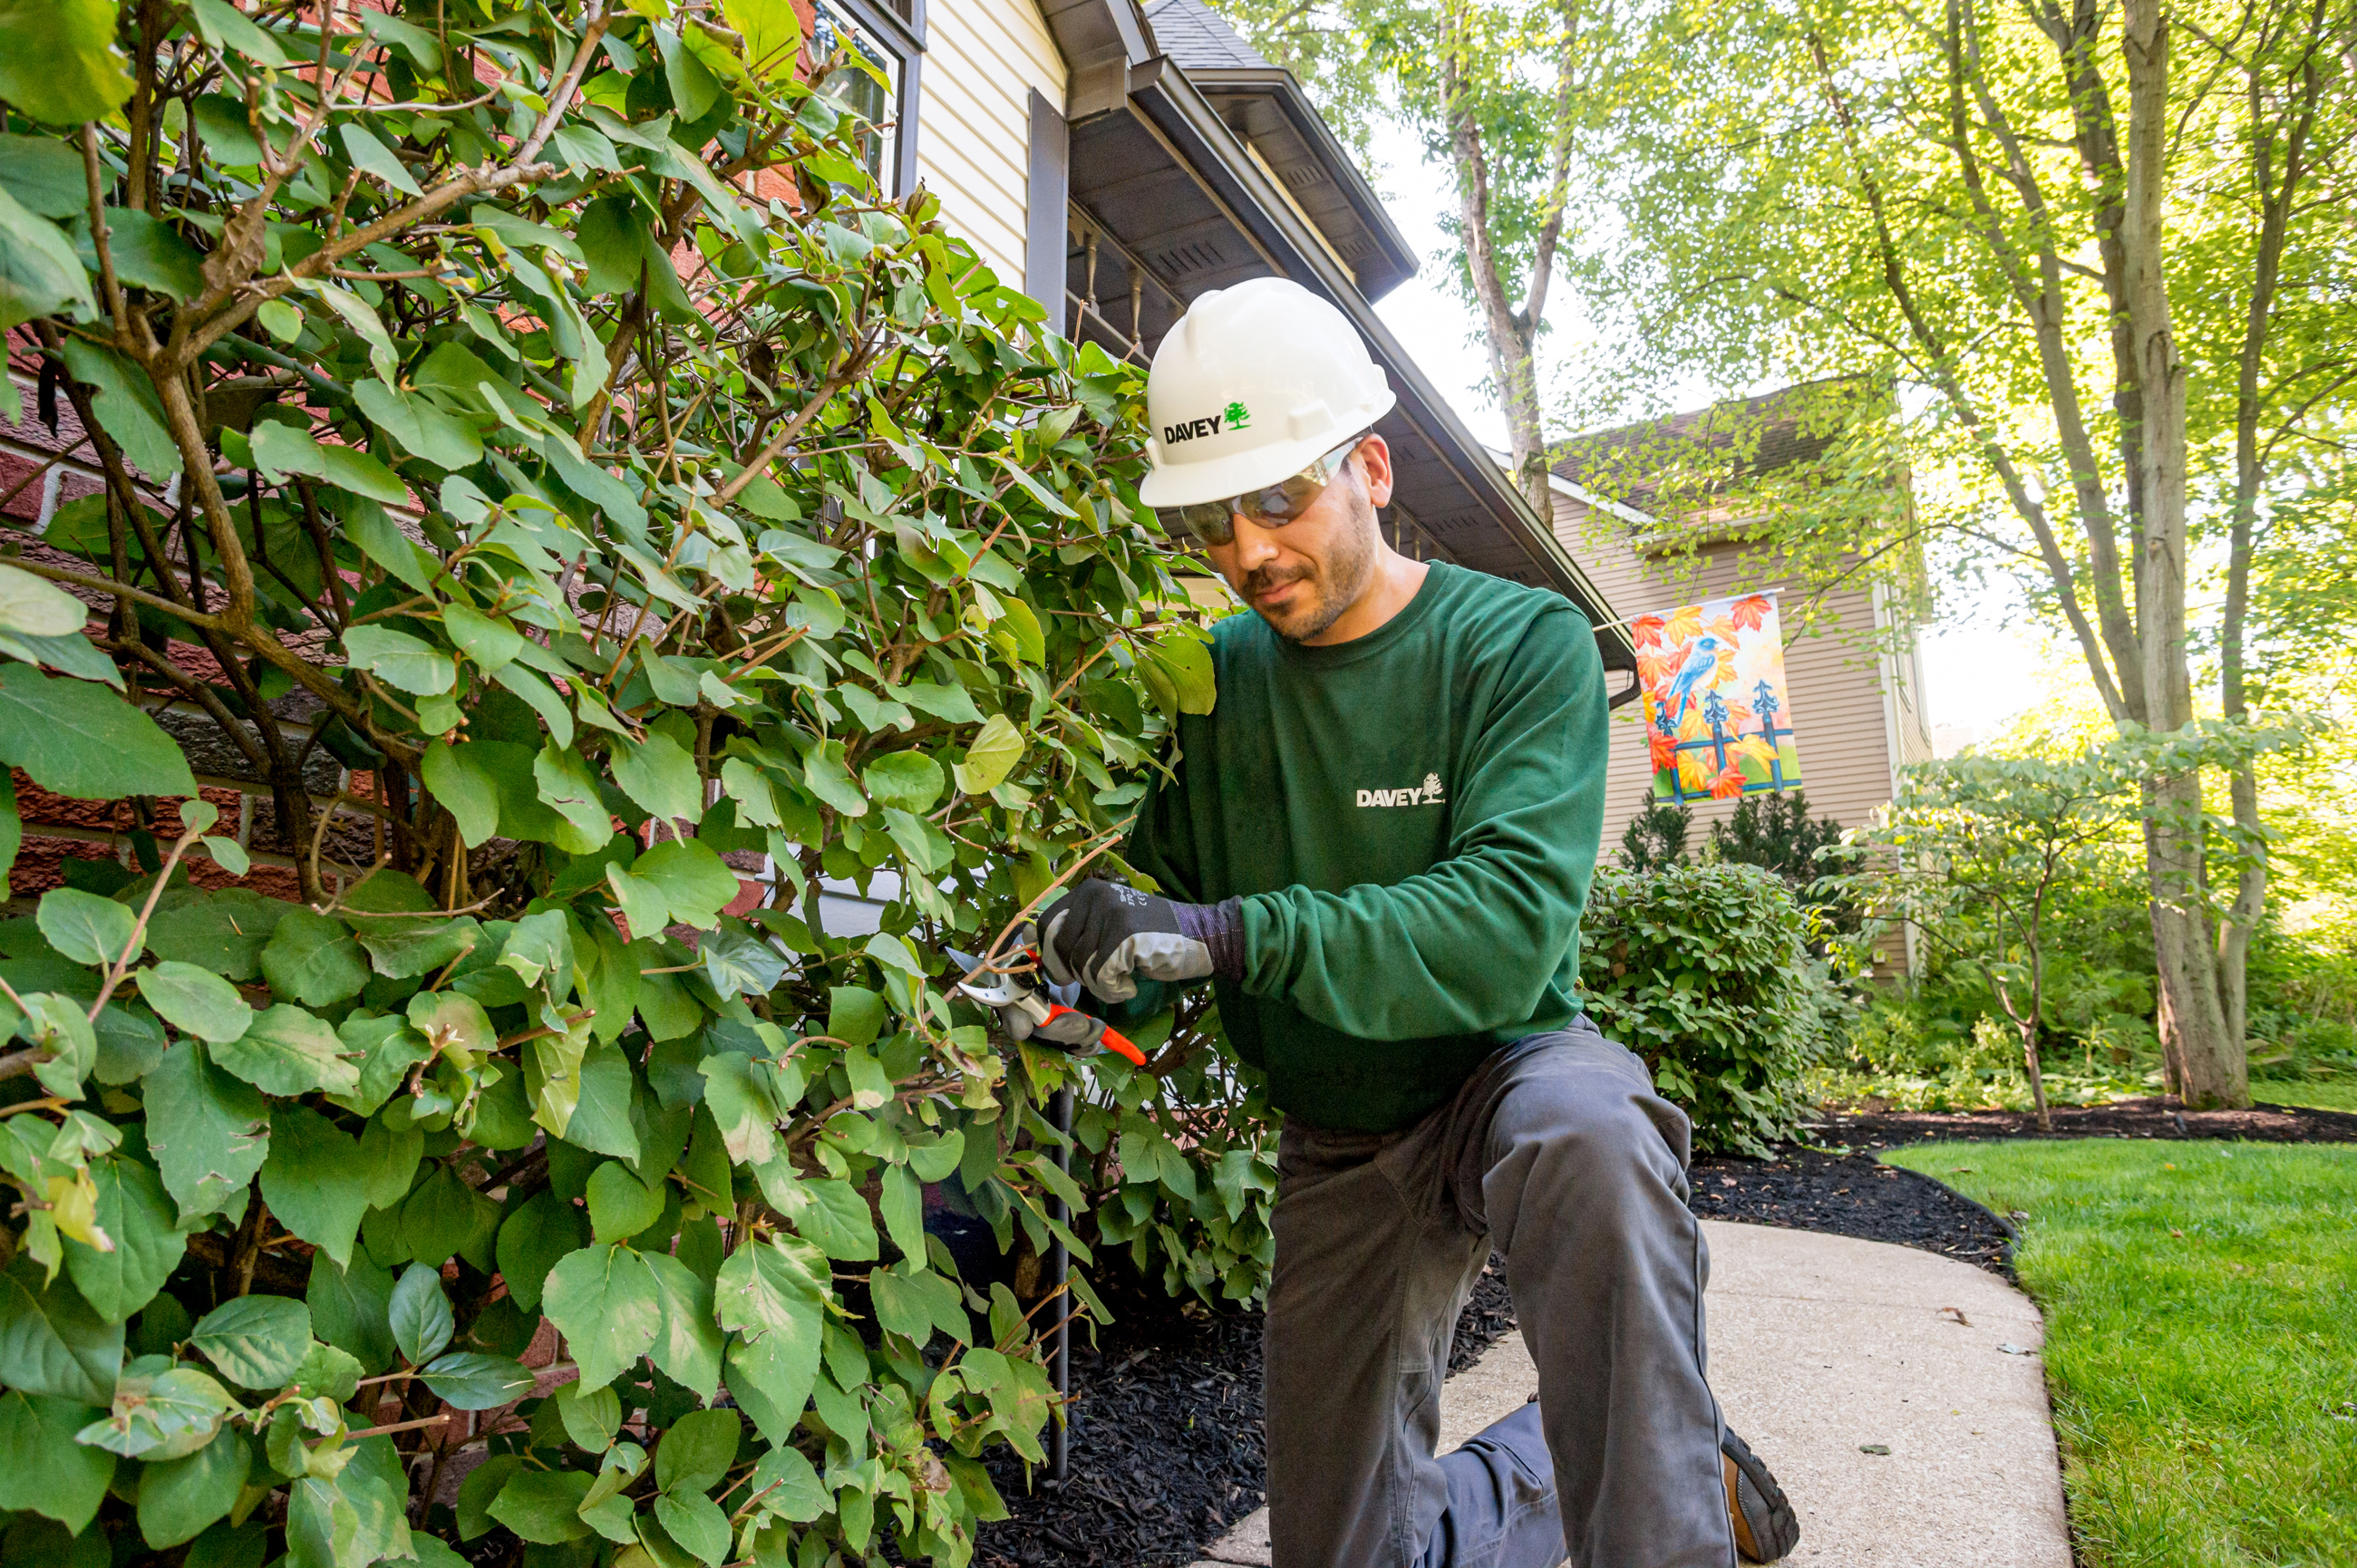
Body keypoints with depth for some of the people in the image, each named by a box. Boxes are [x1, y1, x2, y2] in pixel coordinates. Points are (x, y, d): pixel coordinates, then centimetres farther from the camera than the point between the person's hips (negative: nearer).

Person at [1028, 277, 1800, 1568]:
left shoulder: (1524, 645, -16)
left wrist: (1237, 933, -43)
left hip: (1500, 1069, -4)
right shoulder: (1217, 677, -4)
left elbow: (1508, 928, -30)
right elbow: (1152, 887, -4)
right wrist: (1077, 973, -28)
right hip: (1337, 1146, 5)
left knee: (1587, 1125, -41)